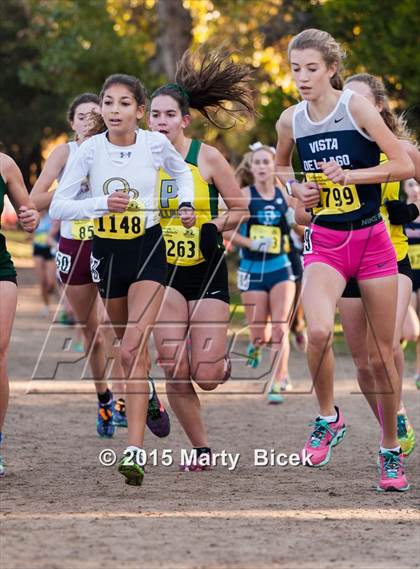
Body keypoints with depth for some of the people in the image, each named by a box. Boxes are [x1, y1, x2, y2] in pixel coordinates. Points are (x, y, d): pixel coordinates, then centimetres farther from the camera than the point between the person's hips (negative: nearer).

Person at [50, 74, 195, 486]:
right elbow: (57, 207, -13)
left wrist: (185, 204, 0)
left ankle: (135, 451, -25)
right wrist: (102, 203, -27)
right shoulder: (90, 150, -10)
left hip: (148, 250, -2)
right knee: (128, 345, 18)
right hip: (106, 251, 2)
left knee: (133, 349, -18)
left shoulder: (156, 144, -8)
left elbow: (181, 170, 16)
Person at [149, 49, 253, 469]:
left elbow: (239, 209, 0)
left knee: (205, 378, -8)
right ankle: (200, 448, 7)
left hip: (207, 271, -2)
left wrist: (215, 226, -17)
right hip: (164, 272, 2)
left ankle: (220, 363, 31)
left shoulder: (207, 158, -7)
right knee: (174, 371, -11)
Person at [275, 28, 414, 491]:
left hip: (372, 240, -2)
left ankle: (390, 453, 22)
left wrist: (349, 175, -20)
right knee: (318, 330, -27)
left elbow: (405, 165, -12)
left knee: (381, 354, 5)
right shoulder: (290, 121, 2)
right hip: (325, 242, 2)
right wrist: (296, 188, 2)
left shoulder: (356, 107, -10)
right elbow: (280, 167, 23)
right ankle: (328, 419, -2)